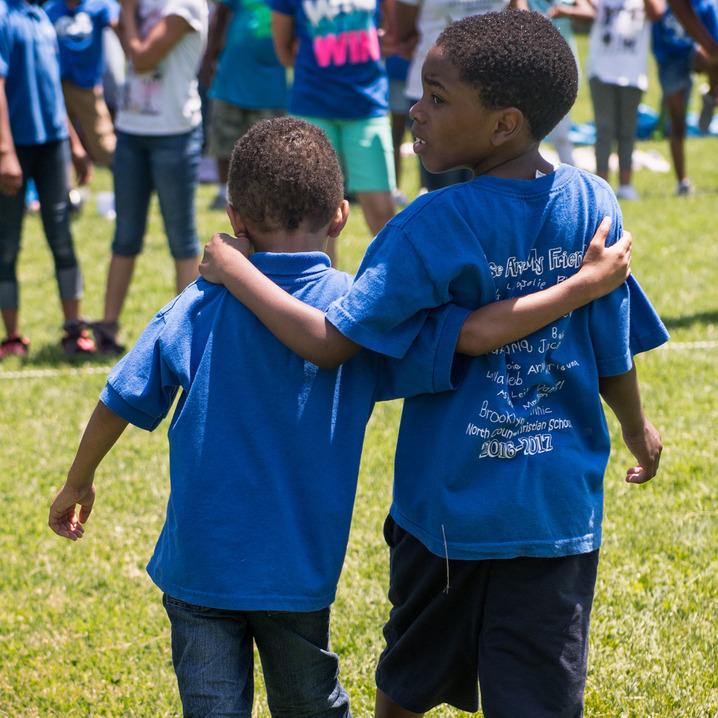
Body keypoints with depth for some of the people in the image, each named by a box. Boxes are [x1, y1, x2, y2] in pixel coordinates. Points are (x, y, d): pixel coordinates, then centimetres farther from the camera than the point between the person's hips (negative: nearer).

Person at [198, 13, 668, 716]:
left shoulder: (432, 226, -18)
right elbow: (615, 355, 4)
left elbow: (330, 341, -21)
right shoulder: (593, 204, -5)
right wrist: (638, 431, 23)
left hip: (450, 507, -3)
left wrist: (233, 270, -9)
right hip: (559, 507, 3)